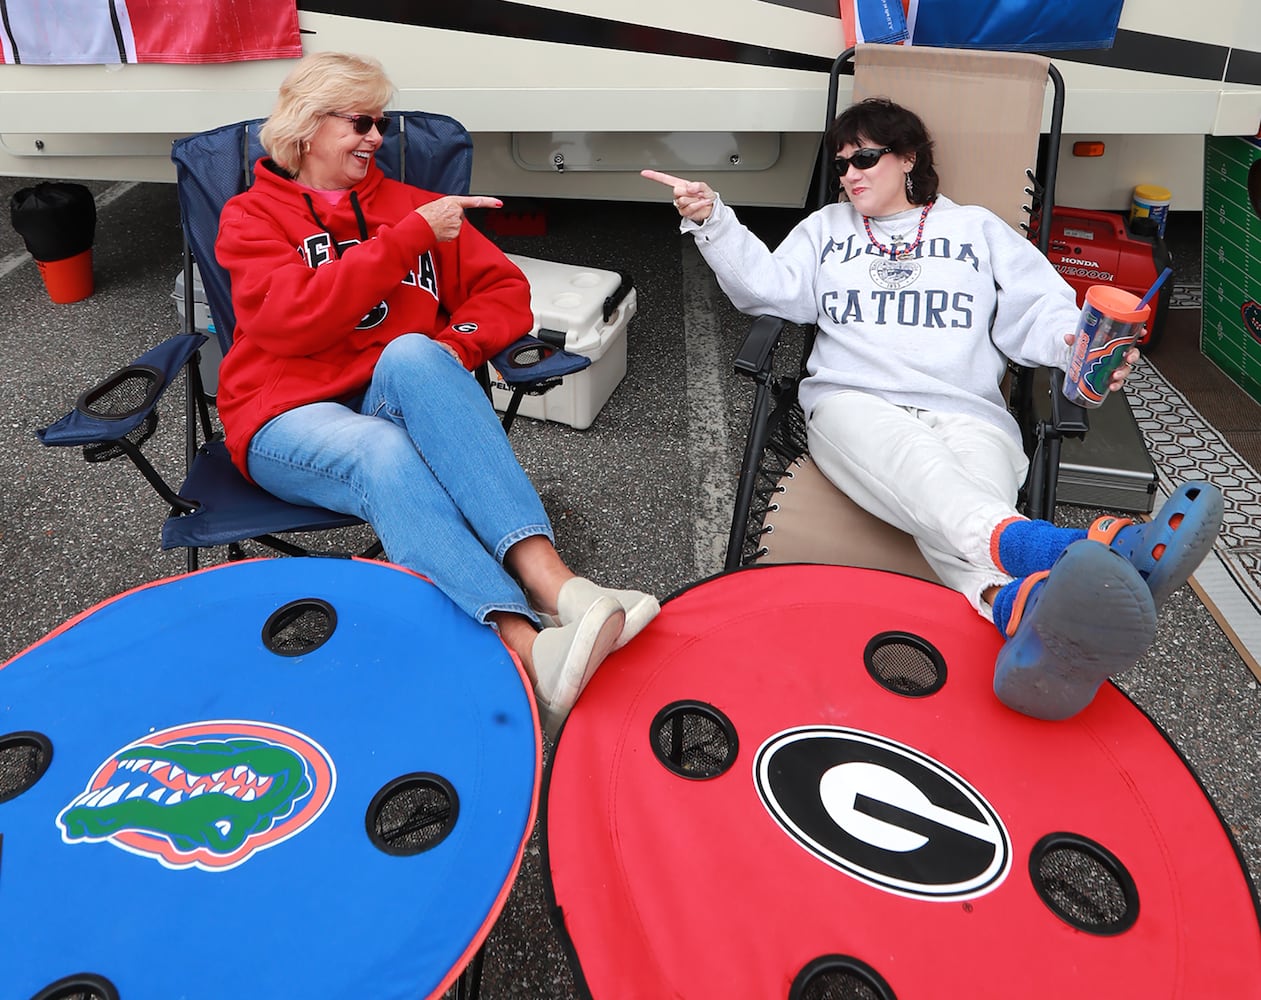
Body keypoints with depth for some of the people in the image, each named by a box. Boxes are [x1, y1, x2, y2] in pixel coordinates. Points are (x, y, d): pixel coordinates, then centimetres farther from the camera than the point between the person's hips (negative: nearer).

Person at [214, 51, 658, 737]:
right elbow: (294, 318, -11)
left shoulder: (408, 205, 18)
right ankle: (525, 645, -54)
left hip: (401, 402, 2)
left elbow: (505, 289, 13)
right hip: (292, 420, -1)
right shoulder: (252, 216, 9)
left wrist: (456, 344, -8)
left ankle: (556, 585, -49)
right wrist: (410, 238, -14)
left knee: (412, 353, -33)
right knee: (384, 452, -36)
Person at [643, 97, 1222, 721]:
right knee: (918, 468, -40)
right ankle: (1066, 549, -66)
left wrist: (1078, 344, -8)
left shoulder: (979, 229, 27)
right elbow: (766, 286, 15)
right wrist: (712, 221, 1)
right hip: (854, 403, 0)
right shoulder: (826, 229, 31)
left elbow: (1036, 313, 15)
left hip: (969, 416, 1)